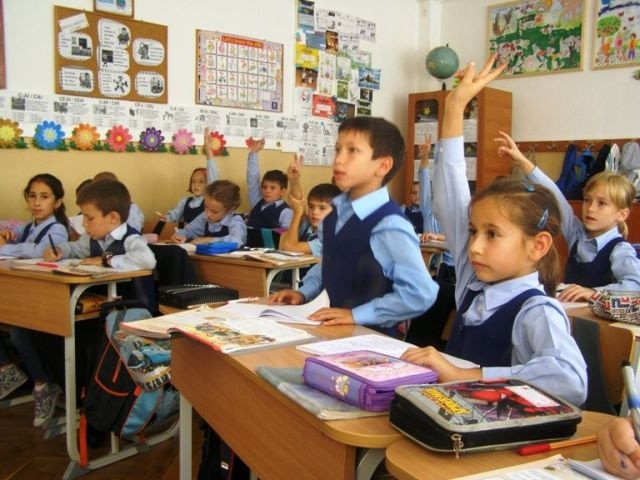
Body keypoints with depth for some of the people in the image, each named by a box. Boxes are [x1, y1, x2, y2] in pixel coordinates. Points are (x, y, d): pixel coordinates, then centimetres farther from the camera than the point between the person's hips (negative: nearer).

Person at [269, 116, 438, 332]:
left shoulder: (389, 226, -19)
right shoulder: (338, 210, 4)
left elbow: (421, 294, -24)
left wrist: (357, 314, -20)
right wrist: (304, 293, 9)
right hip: (336, 329, 5)